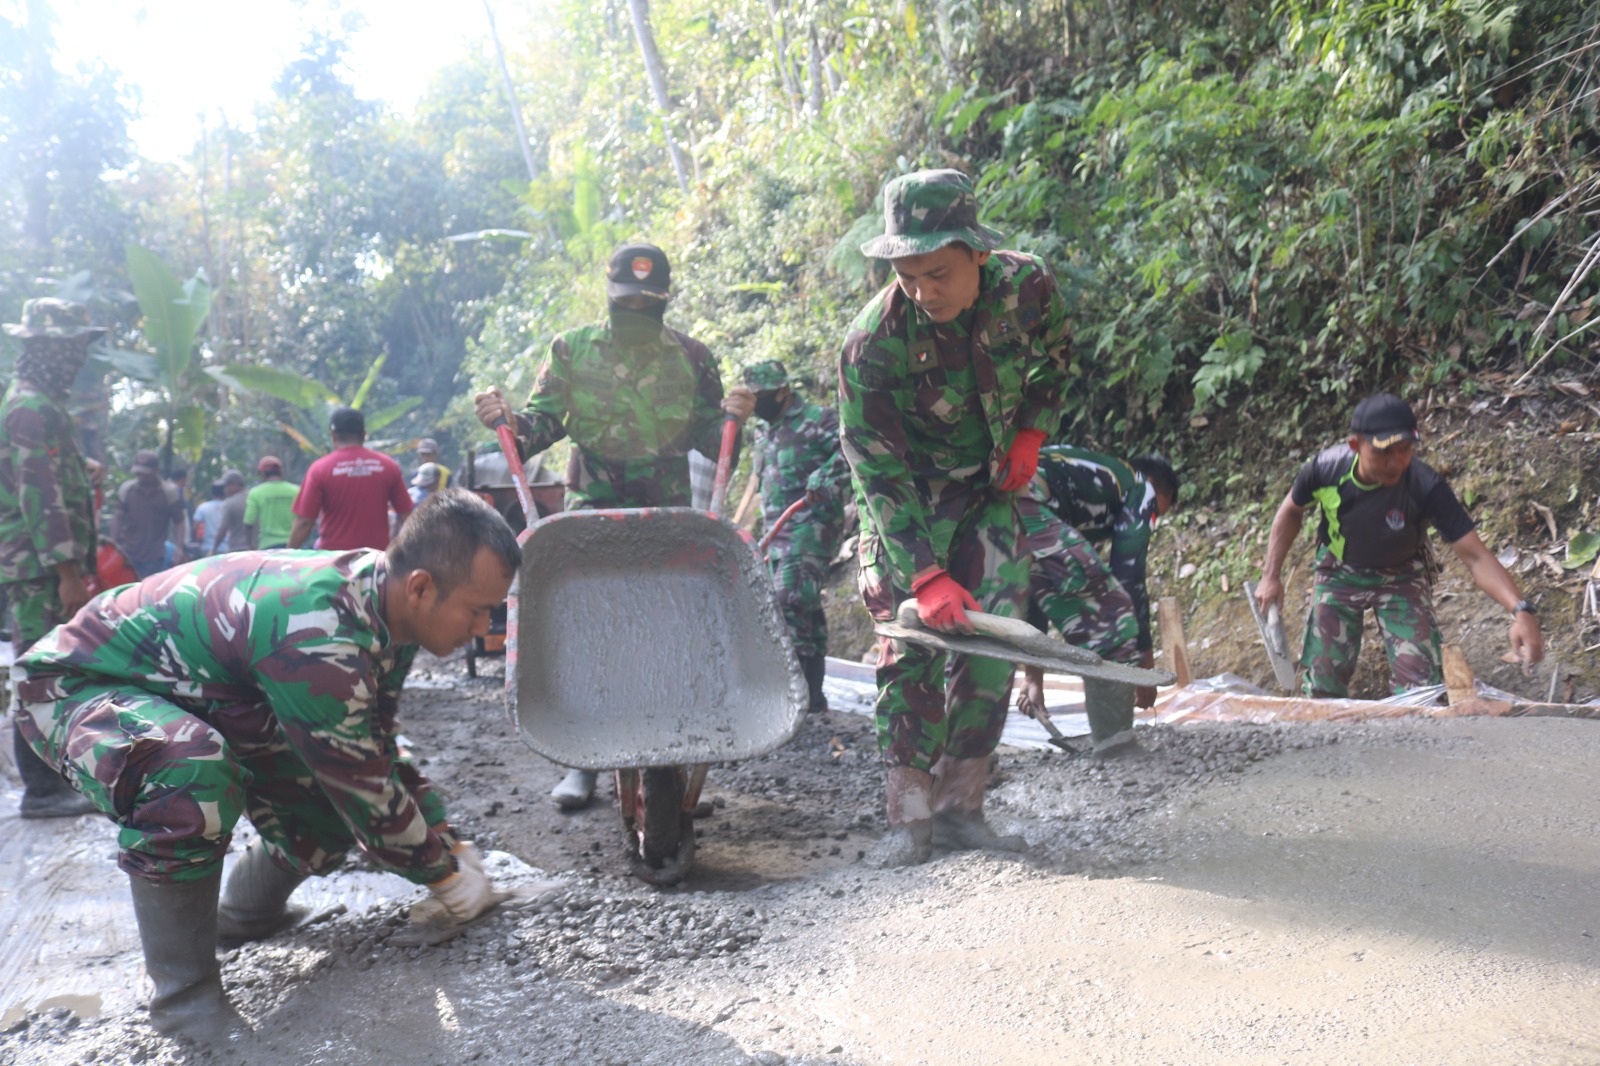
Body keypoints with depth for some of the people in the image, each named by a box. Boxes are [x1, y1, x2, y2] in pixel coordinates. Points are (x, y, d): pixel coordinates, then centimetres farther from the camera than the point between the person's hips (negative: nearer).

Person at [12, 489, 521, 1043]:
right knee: (194, 775, -39)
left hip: (201, 704, 9)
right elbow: (366, 789, -28)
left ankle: (245, 912, 31)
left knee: (337, 803, 1)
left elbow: (379, 749, 5)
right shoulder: (322, 635, -39)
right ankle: (184, 995, -17)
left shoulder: (385, 605, -9)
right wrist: (443, 874, -13)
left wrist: (450, 842, 4)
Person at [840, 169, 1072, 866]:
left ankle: (960, 805, 6)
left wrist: (1030, 433, -4)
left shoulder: (1026, 285, -18)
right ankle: (911, 817, -4)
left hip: (991, 486, 3)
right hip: (908, 498, -3)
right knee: (912, 637, -10)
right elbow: (877, 469, -25)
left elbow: (1054, 356, 7)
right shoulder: (873, 341, -27)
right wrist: (925, 573, -31)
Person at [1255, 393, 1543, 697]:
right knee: (1323, 684, 3)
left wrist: (1521, 610, -48)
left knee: (1422, 685, -10)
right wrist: (1271, 576, -7)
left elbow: (1475, 555, -33)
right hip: (1338, 573, 1)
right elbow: (1290, 512, -5)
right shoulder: (1325, 468, -27)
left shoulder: (1426, 487, -32)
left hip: (1401, 577, -1)